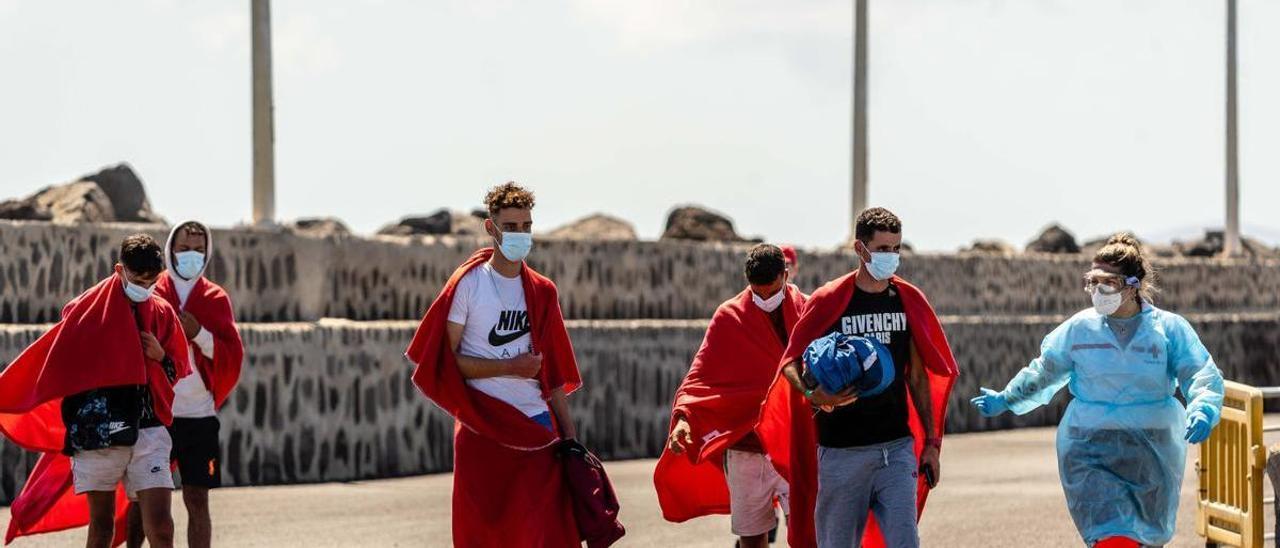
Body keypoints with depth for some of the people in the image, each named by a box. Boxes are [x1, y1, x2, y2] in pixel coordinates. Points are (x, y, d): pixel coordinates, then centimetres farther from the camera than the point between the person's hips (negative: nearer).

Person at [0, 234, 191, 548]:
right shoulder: (88, 309, 2)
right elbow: (61, 365, 3)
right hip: (96, 432, -2)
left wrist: (161, 357, -2)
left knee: (159, 520, -10)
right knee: (101, 522, 3)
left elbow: (179, 374, 19)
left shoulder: (163, 314, 12)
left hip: (148, 430, 2)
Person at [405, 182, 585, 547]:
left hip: (537, 428, 4)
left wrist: (568, 434, 8)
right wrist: (510, 367, -14)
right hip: (483, 431, -4)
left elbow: (553, 372, 13)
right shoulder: (468, 284, -4)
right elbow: (449, 360, -9)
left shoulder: (541, 292, 10)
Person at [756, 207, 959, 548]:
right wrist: (814, 394, -24)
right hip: (841, 452, -2)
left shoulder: (909, 301, 8)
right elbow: (791, 364, -2)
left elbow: (918, 377, 13)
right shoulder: (829, 302, -4)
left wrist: (931, 442, 10)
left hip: (897, 448, 3)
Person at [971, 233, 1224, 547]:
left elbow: (1204, 377, -8)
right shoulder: (1079, 328, 2)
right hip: (1089, 451, -1)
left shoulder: (1170, 329, -2)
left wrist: (1202, 410, -29)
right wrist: (1006, 400, 26)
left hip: (1150, 454, 1)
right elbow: (1044, 372, 18)